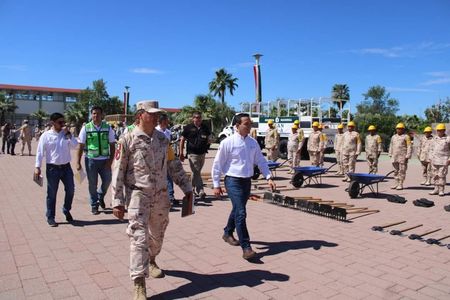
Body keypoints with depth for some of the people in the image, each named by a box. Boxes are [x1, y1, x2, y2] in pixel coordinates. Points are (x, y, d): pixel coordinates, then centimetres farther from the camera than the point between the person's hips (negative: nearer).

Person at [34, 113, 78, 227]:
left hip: (66, 167, 3)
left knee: (70, 190, 5)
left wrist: (69, 134, -12)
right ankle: (50, 217, 17)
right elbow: (40, 152, -5)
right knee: (52, 194, 5)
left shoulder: (66, 134, 6)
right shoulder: (46, 135, -3)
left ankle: (66, 210, 28)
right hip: (52, 168, -3)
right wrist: (37, 167, -10)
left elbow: (75, 146, -5)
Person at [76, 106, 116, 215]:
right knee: (92, 184, 7)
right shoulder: (86, 128, -2)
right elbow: (81, 146, 1)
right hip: (91, 160, -1)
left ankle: (100, 196, 35)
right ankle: (94, 205, 24)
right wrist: (78, 162, -2)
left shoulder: (108, 128, 0)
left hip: (105, 160, 1)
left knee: (107, 180, 4)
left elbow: (112, 145, 3)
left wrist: (110, 160, -5)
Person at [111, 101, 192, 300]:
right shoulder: (127, 140, -9)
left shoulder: (162, 139, 6)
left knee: (157, 234, 19)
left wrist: (187, 188, 10)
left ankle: (151, 262, 47)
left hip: (161, 195, 5)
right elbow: (118, 172, -8)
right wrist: (117, 201, -11)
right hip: (139, 195, -5)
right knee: (139, 238, -6)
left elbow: (174, 165, 12)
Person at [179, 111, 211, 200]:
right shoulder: (188, 128, -1)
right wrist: (181, 153, -2)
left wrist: (208, 140, -5)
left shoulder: (205, 128, 11)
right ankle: (200, 191, -13)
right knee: (196, 172, -11)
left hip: (202, 153, 5)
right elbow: (182, 140, 2)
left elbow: (209, 139, 21)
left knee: (197, 172, 15)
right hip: (192, 153, -5)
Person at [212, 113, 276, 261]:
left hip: (247, 181, 6)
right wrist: (216, 185, -5)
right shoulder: (227, 142, -11)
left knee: (237, 210, 20)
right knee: (241, 213, -11)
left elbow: (261, 161, 9)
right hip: (233, 181, -6)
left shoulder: (253, 142, 5)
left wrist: (269, 177, -3)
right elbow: (217, 164, -7)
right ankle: (246, 247, -4)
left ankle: (228, 233, 43)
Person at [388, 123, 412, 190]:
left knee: (402, 171, -3)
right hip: (394, 157, 6)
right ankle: (396, 183, 16)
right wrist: (390, 155, 15)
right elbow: (391, 146, 21)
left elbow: (409, 147, -7)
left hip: (402, 157, -6)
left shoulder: (406, 137, -2)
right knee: (395, 171, 9)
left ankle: (401, 184, 2)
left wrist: (407, 156, -12)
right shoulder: (393, 137, 16)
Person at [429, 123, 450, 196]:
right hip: (435, 160, 4)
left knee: (442, 175, -4)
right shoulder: (435, 138, 11)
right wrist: (431, 158, 9)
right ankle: (436, 189, 15)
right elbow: (431, 149, 15)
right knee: (435, 175, 7)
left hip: (443, 161, -4)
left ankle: (441, 190, 3)